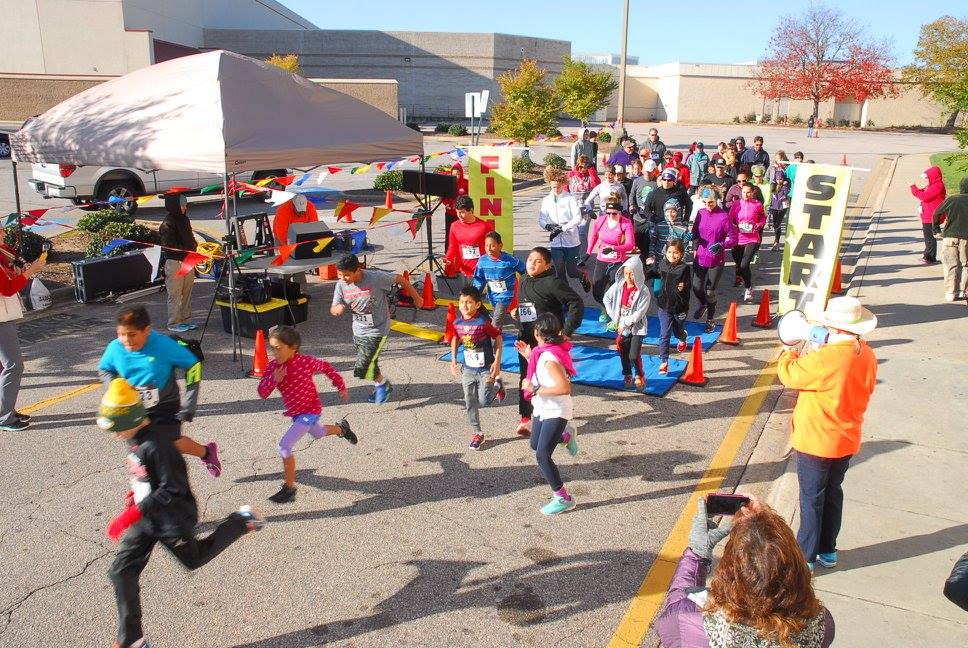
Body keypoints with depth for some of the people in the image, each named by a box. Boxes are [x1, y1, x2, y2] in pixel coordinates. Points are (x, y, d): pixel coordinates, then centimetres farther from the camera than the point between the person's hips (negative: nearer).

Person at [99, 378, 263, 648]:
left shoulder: (156, 445, -29)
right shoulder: (134, 439, -1)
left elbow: (173, 489, -30)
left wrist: (133, 513, -31)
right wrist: (136, 493, 8)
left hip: (173, 518, -8)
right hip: (147, 517, 8)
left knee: (194, 559, 16)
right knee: (121, 572, 3)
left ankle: (241, 522, 31)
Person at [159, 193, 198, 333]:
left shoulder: (184, 219, 13)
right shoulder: (167, 224, -13)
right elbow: (169, 247, -18)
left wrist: (193, 248, 6)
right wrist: (187, 251, -21)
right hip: (174, 262, -8)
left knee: (187, 292, 14)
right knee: (175, 294, -1)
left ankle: (186, 320, 23)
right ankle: (174, 323, 7)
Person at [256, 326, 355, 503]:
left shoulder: (305, 362, -21)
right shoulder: (272, 366, -10)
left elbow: (326, 367, -2)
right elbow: (262, 393, -11)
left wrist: (341, 387, 6)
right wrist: (274, 380, -31)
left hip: (310, 411, -7)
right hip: (295, 413, 7)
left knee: (285, 445, -18)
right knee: (318, 433, 33)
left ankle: (289, 488, -7)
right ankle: (341, 428, 64)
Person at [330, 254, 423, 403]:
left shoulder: (375, 277, -25)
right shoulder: (341, 285, -9)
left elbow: (400, 279, -11)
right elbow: (333, 310, -1)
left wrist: (416, 298, 2)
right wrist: (338, 309, -27)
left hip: (377, 331, -6)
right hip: (358, 331, 6)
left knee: (362, 369, -12)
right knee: (370, 365, 21)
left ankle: (382, 383, 17)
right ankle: (382, 385, 48)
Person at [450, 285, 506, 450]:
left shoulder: (483, 322, -20)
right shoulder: (458, 323, -5)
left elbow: (498, 338, -11)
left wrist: (497, 362, -13)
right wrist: (453, 360, 9)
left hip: (486, 368, -5)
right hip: (468, 369, 5)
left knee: (483, 401, -8)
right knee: (470, 403, 8)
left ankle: (497, 385, 24)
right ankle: (477, 434, 24)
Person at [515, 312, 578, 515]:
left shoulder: (549, 358, -26)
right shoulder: (545, 351, 2)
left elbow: (565, 388, -34)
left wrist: (534, 389, -28)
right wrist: (529, 356, 9)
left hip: (556, 412, -9)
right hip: (543, 409, 9)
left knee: (542, 455, -7)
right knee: (535, 445, 26)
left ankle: (563, 499, 4)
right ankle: (566, 435, 44)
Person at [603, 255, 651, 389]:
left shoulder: (644, 291, -15)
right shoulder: (618, 286, -4)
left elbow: (640, 312, -16)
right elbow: (606, 298, 8)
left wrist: (625, 323, -16)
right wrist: (613, 316, 2)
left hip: (637, 327, -4)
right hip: (621, 326, 4)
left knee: (634, 356, -8)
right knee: (623, 354, 11)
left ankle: (639, 375, 18)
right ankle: (627, 376, 31)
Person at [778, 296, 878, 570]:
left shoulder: (826, 359, -30)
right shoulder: (867, 355, -3)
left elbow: (790, 375, -17)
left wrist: (788, 352, 1)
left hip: (817, 442, -7)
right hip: (847, 440, 7)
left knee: (812, 499, 6)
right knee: (832, 493, 21)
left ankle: (806, 558, 19)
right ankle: (828, 551, 35)